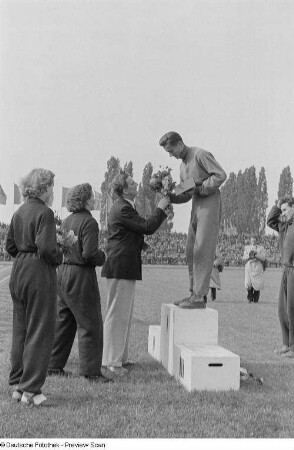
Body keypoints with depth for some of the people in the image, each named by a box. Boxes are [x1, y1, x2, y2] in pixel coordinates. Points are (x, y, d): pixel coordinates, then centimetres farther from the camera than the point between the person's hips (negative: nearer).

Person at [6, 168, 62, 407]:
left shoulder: (19, 212, 10)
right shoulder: (44, 213, -14)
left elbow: (10, 245, 14)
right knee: (40, 332, -1)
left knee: (20, 330, 15)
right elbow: (47, 248, -22)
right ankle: (31, 390, 1)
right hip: (40, 274, -8)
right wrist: (59, 256, -4)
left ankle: (17, 386, 22)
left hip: (18, 272, 8)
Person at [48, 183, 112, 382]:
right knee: (90, 324, -1)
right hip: (81, 275, -8)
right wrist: (103, 256, -3)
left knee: (63, 321, 16)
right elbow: (89, 254, -22)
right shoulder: (89, 222, -14)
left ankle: (54, 365, 23)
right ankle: (91, 371, 1)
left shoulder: (67, 221, 10)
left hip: (63, 272, 8)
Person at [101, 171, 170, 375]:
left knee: (124, 314, 17)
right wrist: (161, 209, -9)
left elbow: (142, 228, 22)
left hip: (124, 267, 11)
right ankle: (112, 361, 0)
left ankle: (121, 356, 26)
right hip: (121, 266, -11)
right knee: (117, 314, -6)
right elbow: (148, 227, -20)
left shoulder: (123, 206, 17)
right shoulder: (123, 209, -17)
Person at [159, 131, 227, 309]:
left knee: (202, 250, -12)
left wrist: (200, 188, -13)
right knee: (191, 251, 6)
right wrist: (169, 197, 2)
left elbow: (221, 175, -14)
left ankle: (200, 297, -12)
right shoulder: (183, 165, 19)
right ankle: (195, 293, 11)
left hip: (210, 204, -9)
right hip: (197, 207, 9)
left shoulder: (200, 154, -7)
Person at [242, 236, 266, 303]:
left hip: (258, 268, -1)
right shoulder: (247, 247, 11)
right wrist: (249, 255, -13)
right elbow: (244, 258, 6)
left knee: (257, 284, -5)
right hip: (249, 267, 1)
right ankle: (250, 298, 10)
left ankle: (255, 299, 12)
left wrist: (256, 254, -18)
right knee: (248, 284, -11)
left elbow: (263, 258, -5)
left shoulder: (261, 248, 5)